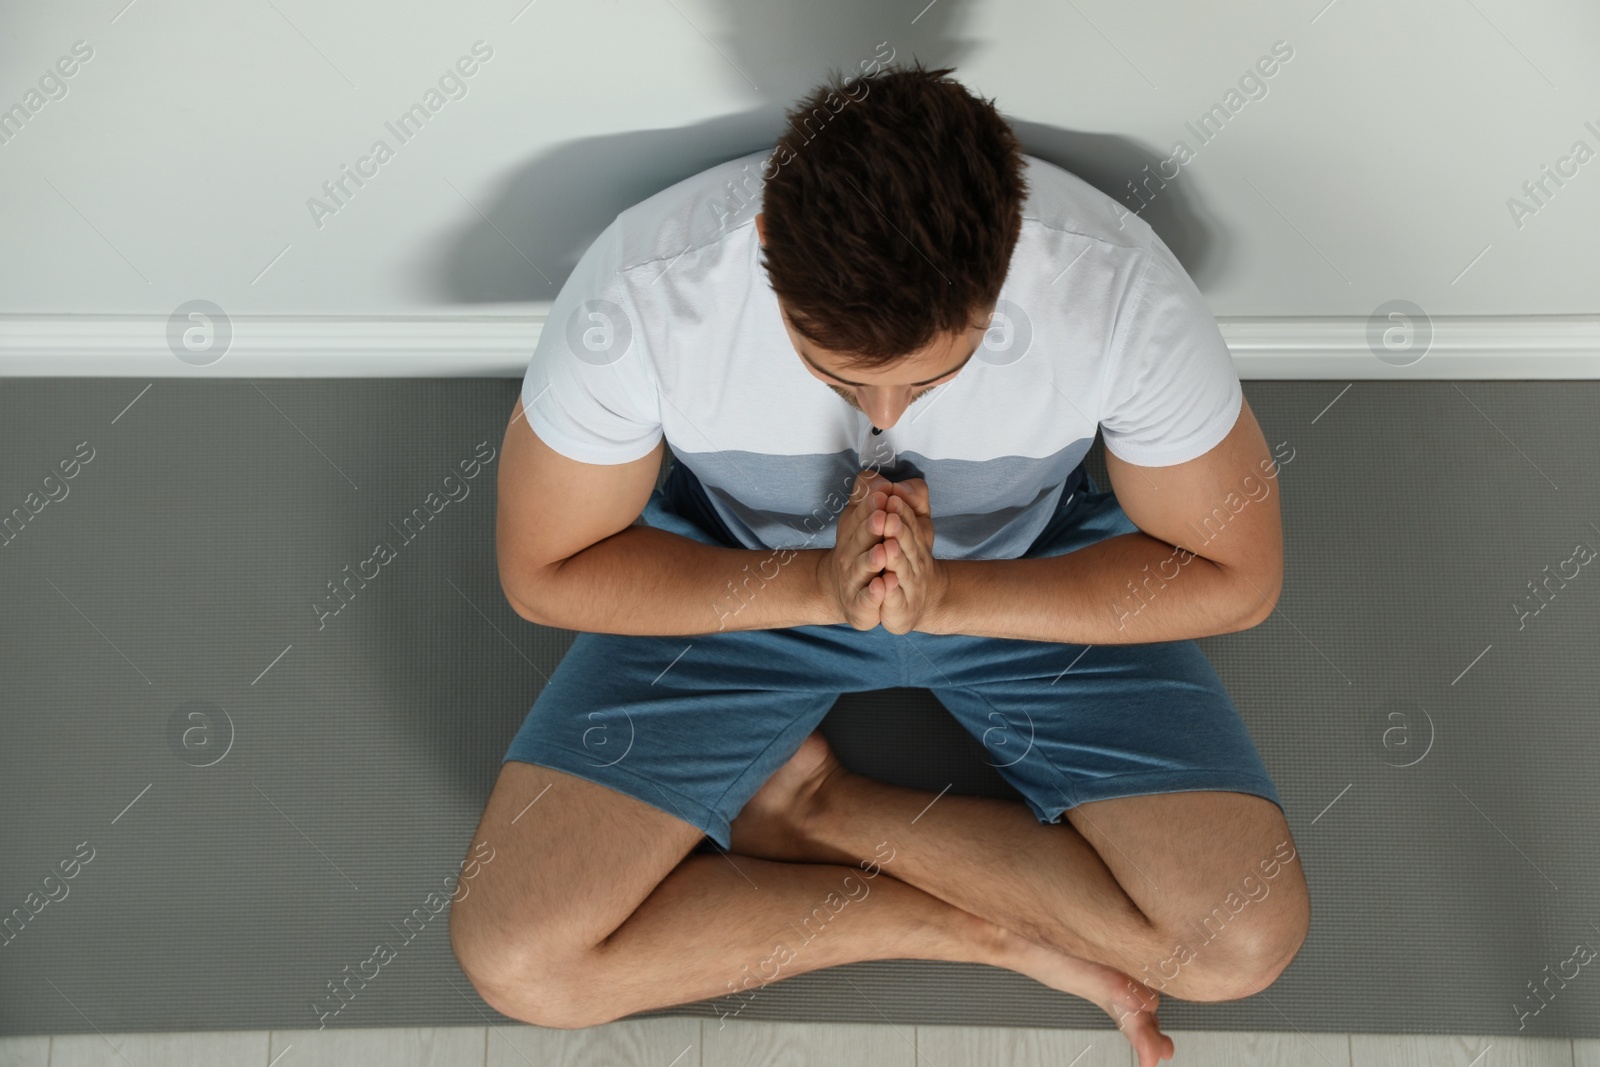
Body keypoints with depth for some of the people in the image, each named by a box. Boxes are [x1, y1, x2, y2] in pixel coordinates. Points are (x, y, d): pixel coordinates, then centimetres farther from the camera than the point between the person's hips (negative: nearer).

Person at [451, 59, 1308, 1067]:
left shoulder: (1120, 290, -31)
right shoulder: (640, 292, -31)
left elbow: (1233, 576, -16)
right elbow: (547, 570, -15)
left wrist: (946, 596, -29)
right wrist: (818, 585, -29)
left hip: (1031, 580, 1)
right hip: (747, 584, 0)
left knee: (1246, 938, -17)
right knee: (517, 958, -16)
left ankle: (810, 801, -3)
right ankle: (994, 926, -4)